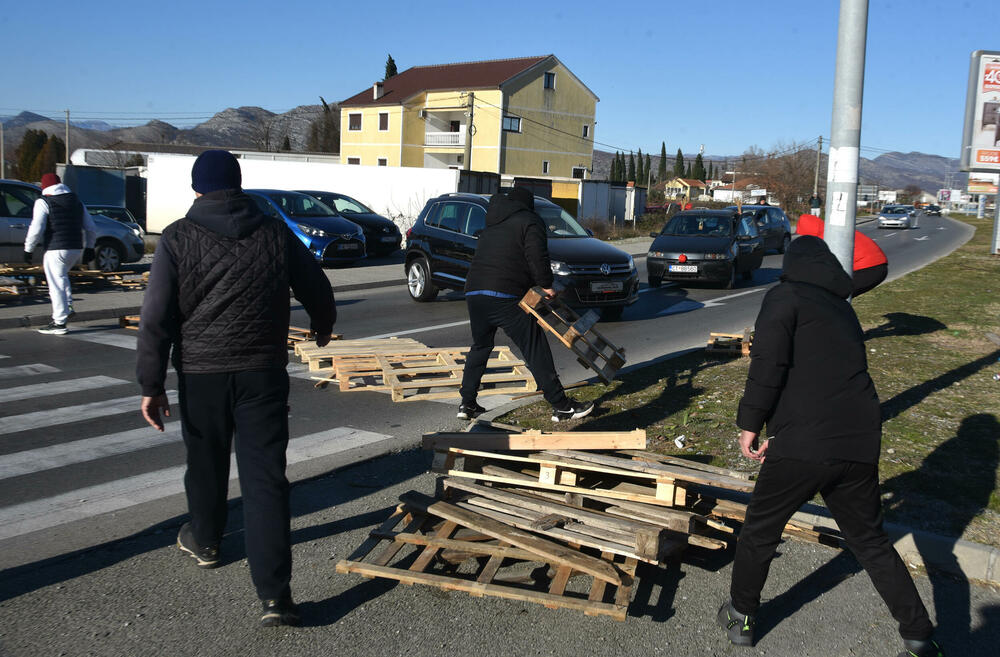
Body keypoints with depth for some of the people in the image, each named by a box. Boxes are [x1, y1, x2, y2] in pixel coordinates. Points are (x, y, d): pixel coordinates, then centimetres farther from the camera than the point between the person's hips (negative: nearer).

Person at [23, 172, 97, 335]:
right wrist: (89, 247, 24)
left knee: (56, 285, -2)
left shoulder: (43, 202, -3)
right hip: (76, 249, 7)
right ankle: (67, 308, 20)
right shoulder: (76, 201, 16)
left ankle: (59, 323, 0)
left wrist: (28, 249, -2)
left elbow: (36, 229, -12)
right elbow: (91, 228, 16)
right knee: (62, 276, 29)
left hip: (56, 250, -7)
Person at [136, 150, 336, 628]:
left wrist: (151, 384, -2)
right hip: (263, 373, 0)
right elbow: (317, 291, 12)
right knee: (265, 477, -2)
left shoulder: (178, 239, -3)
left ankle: (204, 542, 46)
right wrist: (323, 327, 33)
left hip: (200, 373, 0)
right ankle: (274, 594, -7)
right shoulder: (275, 233, 2)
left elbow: (156, 318, -7)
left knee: (206, 463, 22)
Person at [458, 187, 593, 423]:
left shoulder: (491, 225, 26)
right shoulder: (529, 221, 4)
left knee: (479, 348, 22)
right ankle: (561, 407, 0)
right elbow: (538, 257, -10)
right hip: (506, 297, -7)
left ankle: (467, 404, 21)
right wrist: (546, 285, 3)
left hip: (474, 291, 7)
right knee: (536, 351, -2)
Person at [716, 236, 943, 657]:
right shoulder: (843, 308, 21)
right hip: (861, 443, 7)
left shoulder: (785, 297, 0)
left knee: (760, 530, 13)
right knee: (871, 541, 20)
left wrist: (749, 423, -4)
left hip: (805, 444, -6)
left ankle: (741, 617, 28)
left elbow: (768, 365, -14)